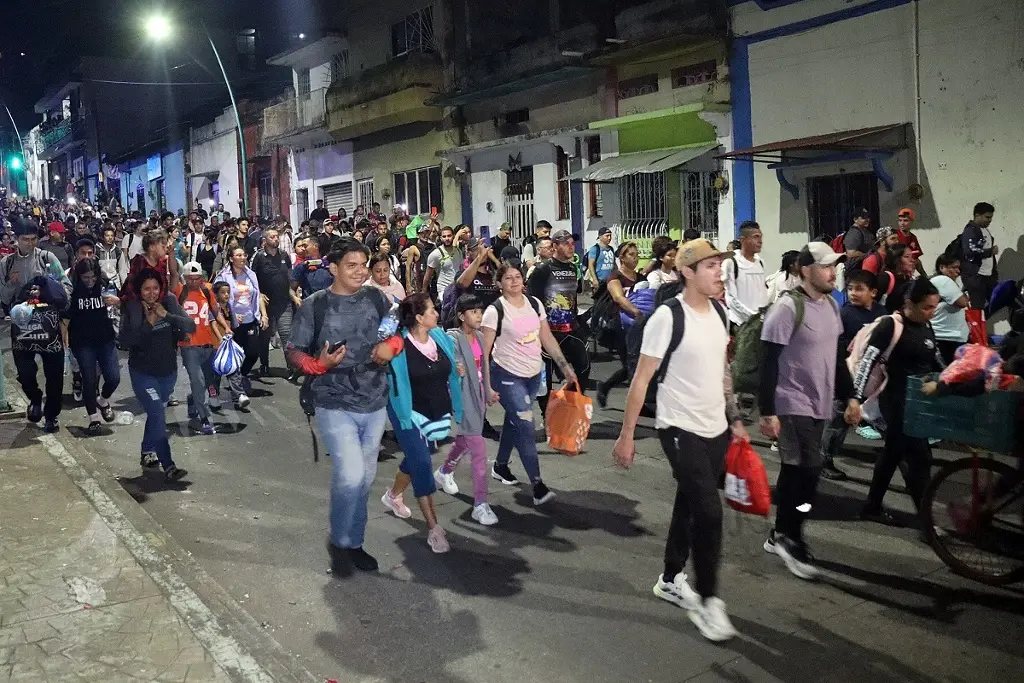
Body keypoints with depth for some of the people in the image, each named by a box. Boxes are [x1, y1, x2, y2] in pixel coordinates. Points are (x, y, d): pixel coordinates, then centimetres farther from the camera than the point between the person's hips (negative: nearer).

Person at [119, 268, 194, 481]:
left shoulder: (169, 303, -6)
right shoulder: (132, 309, -11)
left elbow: (191, 327, -14)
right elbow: (125, 342, -17)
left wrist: (166, 315, -25)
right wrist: (148, 324, -24)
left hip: (168, 370, 4)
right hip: (143, 373, -4)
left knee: (156, 414, 21)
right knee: (158, 415, -15)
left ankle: (147, 454, 42)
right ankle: (168, 466, -17)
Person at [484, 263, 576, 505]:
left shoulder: (535, 304, 3)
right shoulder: (495, 310, -13)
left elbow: (547, 339, 11)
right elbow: (484, 352, -12)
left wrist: (564, 365, 5)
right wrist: (487, 386, -16)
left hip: (534, 374, 6)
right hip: (507, 376, -6)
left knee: (514, 420, 18)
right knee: (526, 426, -11)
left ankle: (500, 465, 39)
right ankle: (537, 485, -8)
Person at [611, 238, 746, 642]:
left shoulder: (718, 312, 5)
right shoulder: (668, 316, -17)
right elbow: (641, 379, -15)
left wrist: (733, 418, 17)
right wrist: (626, 435, -14)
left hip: (716, 429, 7)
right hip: (680, 429, -7)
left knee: (689, 507, 17)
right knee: (708, 512, -9)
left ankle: (670, 580, 34)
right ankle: (707, 601, 8)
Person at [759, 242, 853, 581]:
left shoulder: (831, 305, 9)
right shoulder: (787, 308, -17)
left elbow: (836, 356, 19)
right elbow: (768, 363, -18)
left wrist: (849, 396, 16)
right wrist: (767, 412, -20)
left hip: (819, 405, 8)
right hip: (792, 405, -8)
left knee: (794, 471, 14)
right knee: (808, 471, -8)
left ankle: (780, 535, 25)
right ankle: (791, 539, 7)